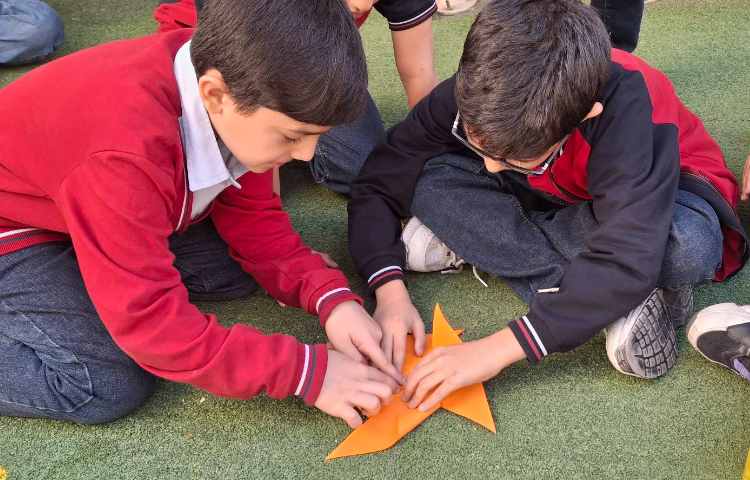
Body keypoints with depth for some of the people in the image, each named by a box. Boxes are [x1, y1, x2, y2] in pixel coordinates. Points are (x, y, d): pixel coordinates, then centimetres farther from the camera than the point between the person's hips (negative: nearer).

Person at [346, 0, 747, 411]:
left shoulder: (625, 108, -37)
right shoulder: (472, 92, -25)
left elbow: (626, 262, -44)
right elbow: (379, 185, -17)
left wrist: (499, 348, -46)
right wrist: (389, 291, -31)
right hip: (557, 206, 5)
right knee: (429, 180, -24)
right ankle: (625, 302, -23)